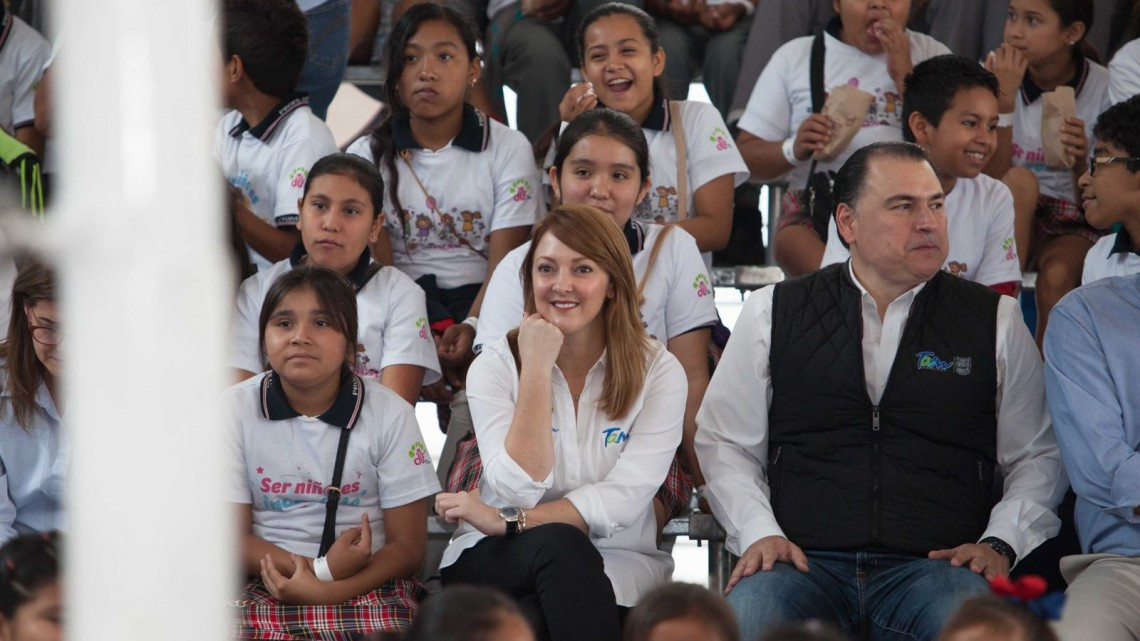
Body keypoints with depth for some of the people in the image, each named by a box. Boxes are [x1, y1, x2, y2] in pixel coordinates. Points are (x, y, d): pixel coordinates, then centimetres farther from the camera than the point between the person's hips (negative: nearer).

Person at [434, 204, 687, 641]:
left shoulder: (657, 372, -1)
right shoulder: (496, 366, 1)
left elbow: (625, 498, -12)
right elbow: (520, 487, -14)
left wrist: (509, 522, -20)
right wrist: (537, 367, -16)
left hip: (615, 565, -1)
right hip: (496, 563, 1)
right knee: (559, 545, -34)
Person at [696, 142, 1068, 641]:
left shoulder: (994, 321, 15)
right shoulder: (772, 314, 15)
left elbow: (1039, 458, 15)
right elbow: (724, 441, 14)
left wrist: (1000, 544, -1)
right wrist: (760, 532, -2)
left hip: (935, 564, 0)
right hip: (806, 560, 0)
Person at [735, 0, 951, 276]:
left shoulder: (932, 54, 15)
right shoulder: (794, 57, 13)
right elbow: (746, 158, 8)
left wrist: (904, 73, -5)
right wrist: (793, 149, -12)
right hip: (814, 211, 1)